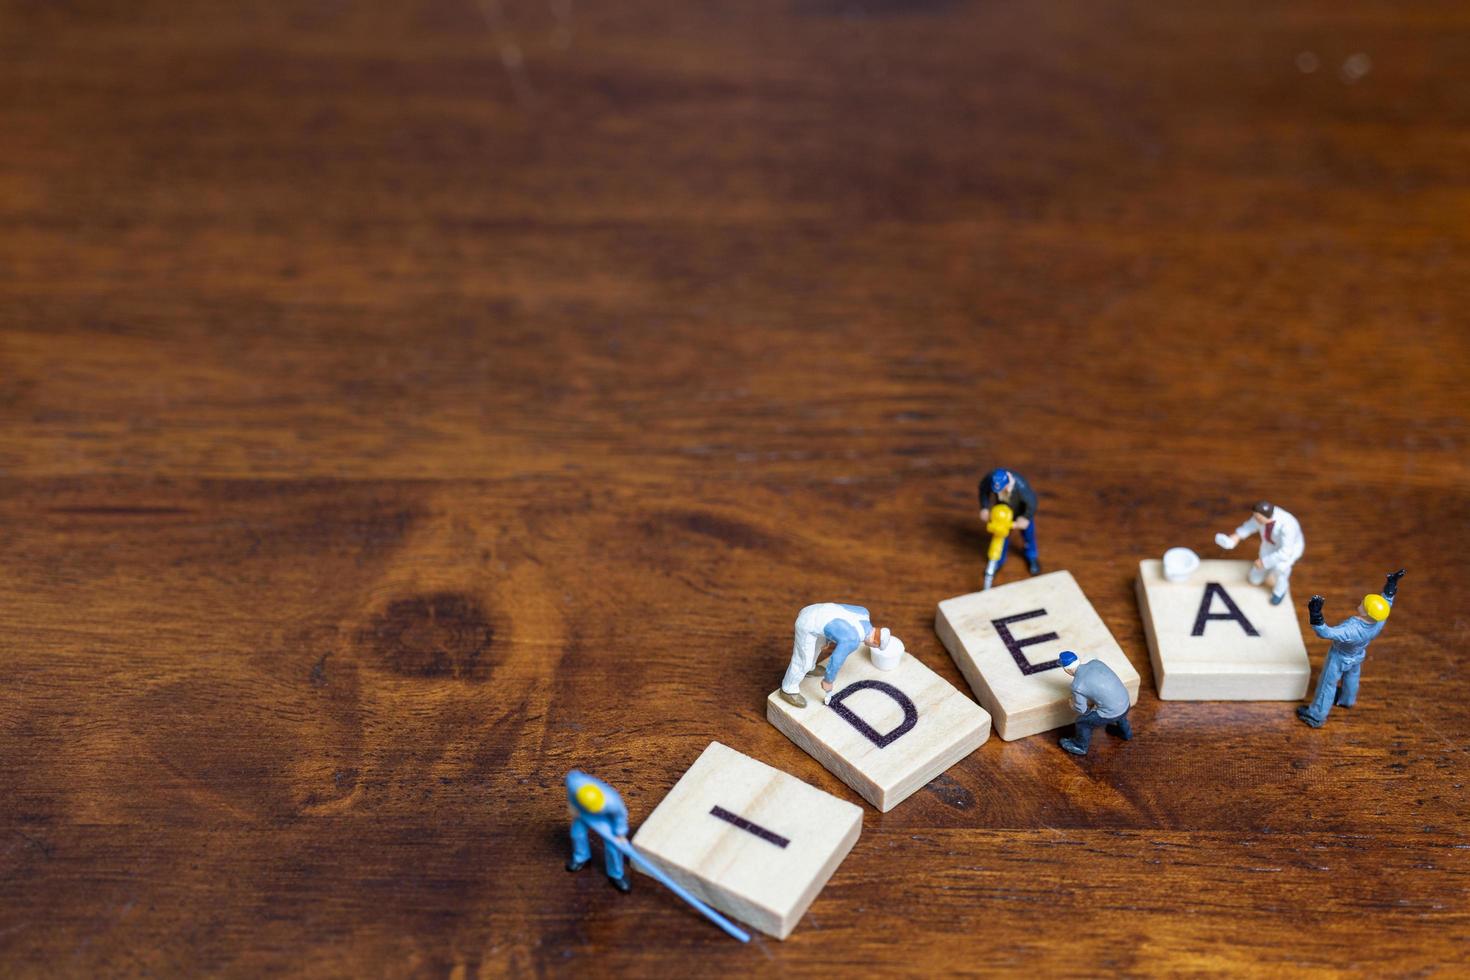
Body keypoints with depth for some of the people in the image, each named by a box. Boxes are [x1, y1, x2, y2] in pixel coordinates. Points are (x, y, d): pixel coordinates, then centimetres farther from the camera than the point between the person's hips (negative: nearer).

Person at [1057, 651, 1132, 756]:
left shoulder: (1077, 685, -20)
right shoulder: (1095, 663, -3)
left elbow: (1081, 710, -6)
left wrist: (1072, 705, 16)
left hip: (1111, 714, -6)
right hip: (1125, 703, 6)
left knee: (1083, 721, 19)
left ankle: (1080, 747, 42)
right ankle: (1125, 732, 68)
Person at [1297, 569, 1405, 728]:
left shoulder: (1351, 630, -49)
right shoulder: (1379, 623, -31)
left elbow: (1325, 632, -49)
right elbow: (1386, 602, -12)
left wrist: (1315, 614, -60)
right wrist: (1391, 585, -7)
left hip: (1339, 658, -6)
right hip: (1358, 656, 6)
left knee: (1328, 684, 16)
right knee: (1351, 677, 34)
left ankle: (1316, 715, 35)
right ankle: (1347, 700, 64)